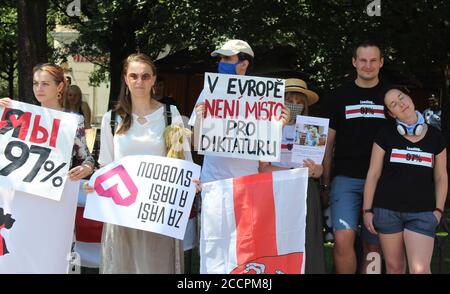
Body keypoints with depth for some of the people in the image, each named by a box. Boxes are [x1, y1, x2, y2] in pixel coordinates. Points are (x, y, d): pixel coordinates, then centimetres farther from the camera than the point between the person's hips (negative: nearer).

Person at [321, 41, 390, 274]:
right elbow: (328, 143, 8)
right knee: (343, 240, -17)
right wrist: (325, 183, 3)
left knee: (372, 246, 7)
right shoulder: (340, 97, 7)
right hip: (346, 179, -1)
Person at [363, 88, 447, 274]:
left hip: (422, 213, 0)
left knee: (420, 270, -11)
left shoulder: (435, 136, 5)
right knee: (394, 266, 7)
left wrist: (439, 209, 2)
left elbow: (441, 177, 10)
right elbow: (373, 174, 2)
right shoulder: (385, 135, 1)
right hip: (387, 210, 0)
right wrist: (367, 210, -1)